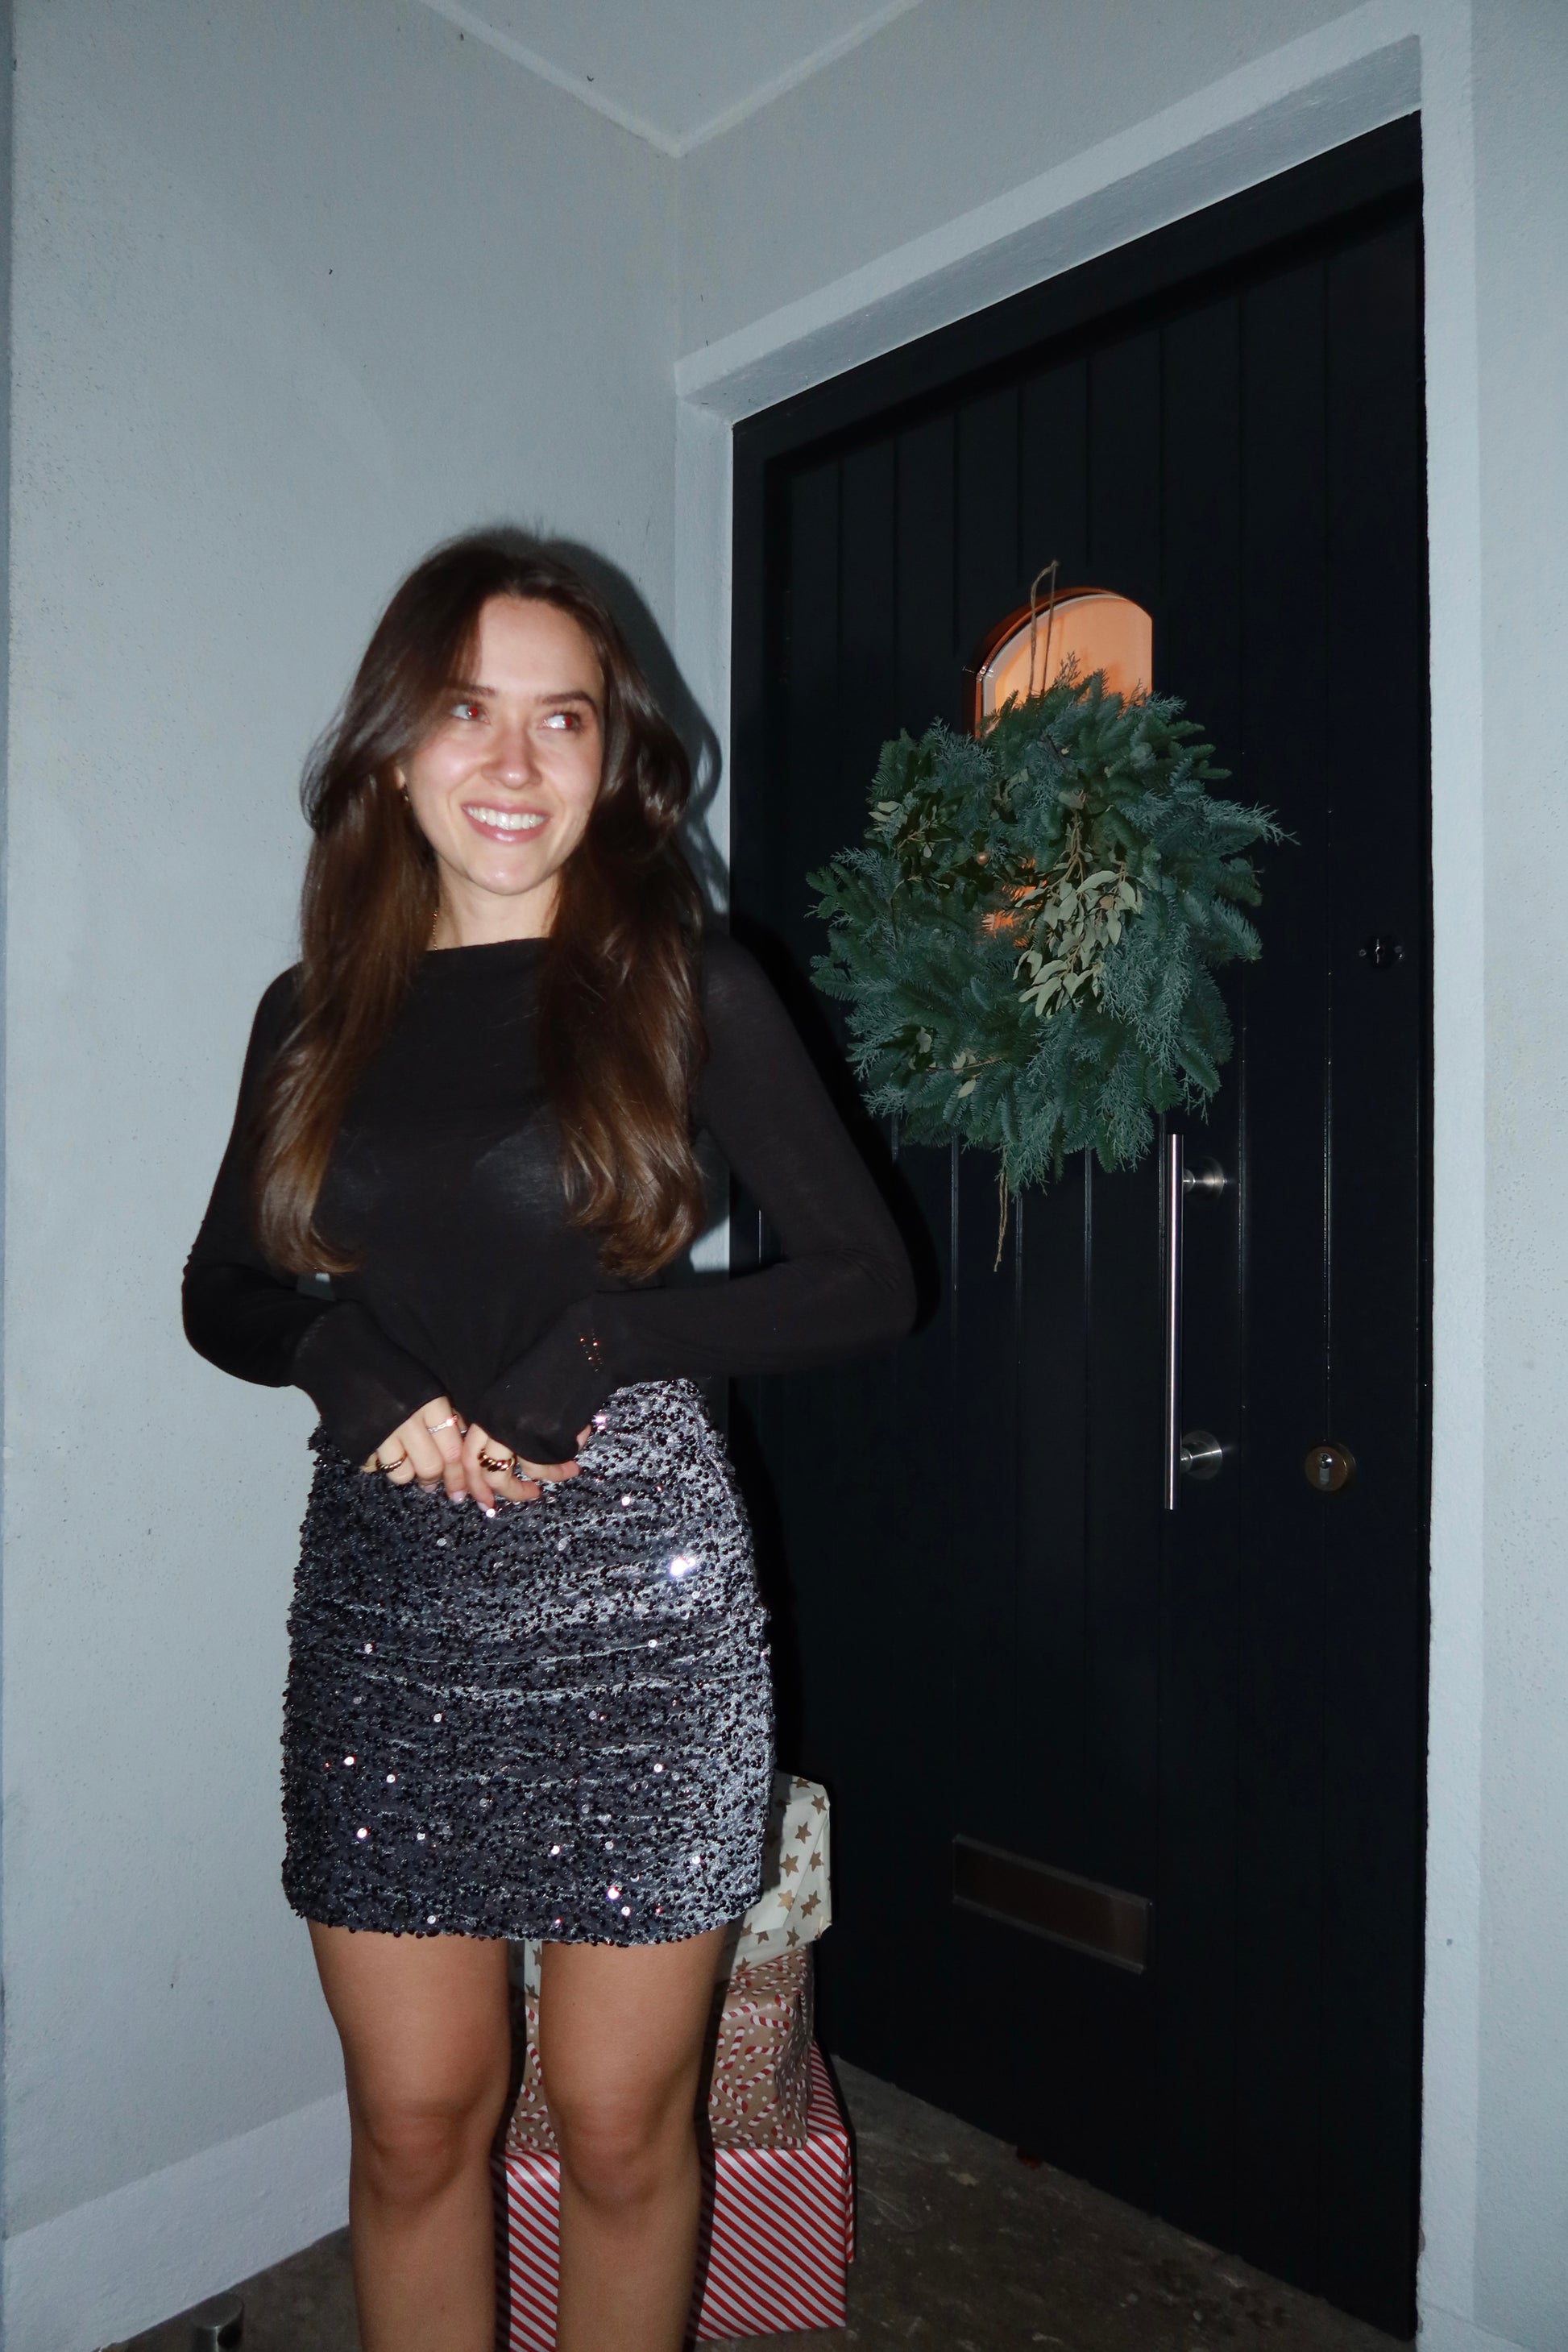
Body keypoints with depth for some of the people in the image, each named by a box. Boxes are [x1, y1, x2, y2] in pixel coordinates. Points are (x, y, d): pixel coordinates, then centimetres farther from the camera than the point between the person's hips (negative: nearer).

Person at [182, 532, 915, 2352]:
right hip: (381, 1599, 3)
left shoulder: (682, 985, -3)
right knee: (415, 2122, 15)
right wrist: (364, 1375, -7)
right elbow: (223, 1295, 14)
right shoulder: (319, 1013, 6)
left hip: (635, 1595, -2)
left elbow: (865, 1279, -4)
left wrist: (588, 1355, -14)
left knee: (618, 2128, 13)